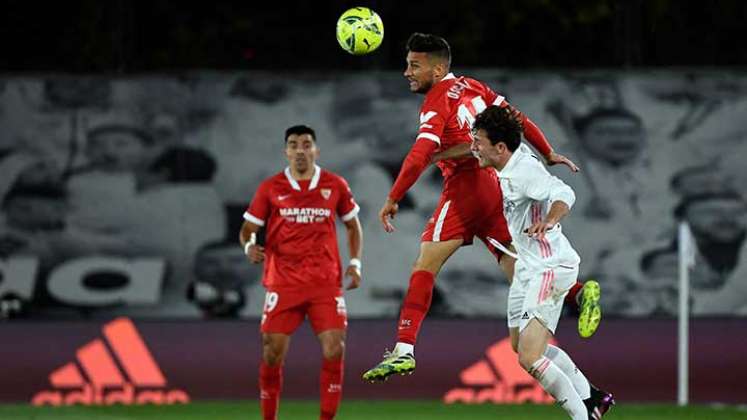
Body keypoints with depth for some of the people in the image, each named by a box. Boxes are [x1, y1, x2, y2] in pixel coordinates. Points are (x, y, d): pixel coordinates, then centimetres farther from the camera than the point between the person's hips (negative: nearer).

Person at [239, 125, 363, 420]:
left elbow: (353, 225, 18)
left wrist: (355, 262, 5)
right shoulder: (270, 188, 3)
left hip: (326, 282, 1)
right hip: (283, 282, -1)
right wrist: (249, 246, -16)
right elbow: (248, 229, 7)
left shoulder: (335, 185, 6)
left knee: (335, 349, -11)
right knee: (272, 353, -5)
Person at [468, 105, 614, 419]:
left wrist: (548, 223, -53)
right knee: (520, 345, 23)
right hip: (528, 267, 11)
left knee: (530, 358, -19)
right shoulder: (510, 166, 5)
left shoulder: (525, 171, -23)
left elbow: (563, 195, -39)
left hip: (550, 268, -11)